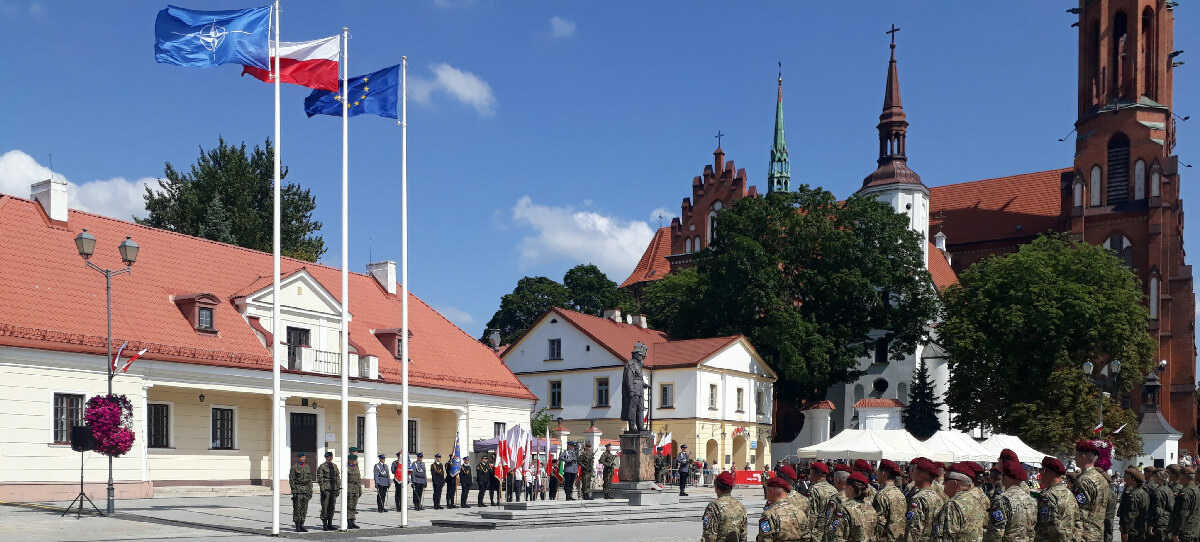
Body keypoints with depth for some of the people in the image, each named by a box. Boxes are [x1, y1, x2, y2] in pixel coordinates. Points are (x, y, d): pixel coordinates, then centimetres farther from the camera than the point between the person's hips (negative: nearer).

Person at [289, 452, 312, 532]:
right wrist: (293, 489, -13)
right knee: (297, 508, -5)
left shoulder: (307, 467, 13)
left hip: (306, 490, 5)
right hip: (298, 489, -5)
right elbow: (291, 479, -6)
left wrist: (310, 490, 10)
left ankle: (301, 525, 12)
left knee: (304, 508, 5)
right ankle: (297, 526, -1)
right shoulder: (294, 467, -3)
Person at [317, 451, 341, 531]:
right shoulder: (322, 467, -4)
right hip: (326, 489, -6)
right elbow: (319, 479, -8)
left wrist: (338, 488, 9)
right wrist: (323, 489, -14)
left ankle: (330, 524, 12)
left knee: (332, 507, 7)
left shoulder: (334, 466, 13)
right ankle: (325, 525, 1)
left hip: (334, 488, 6)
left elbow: (338, 477, 16)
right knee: (325, 507, -4)